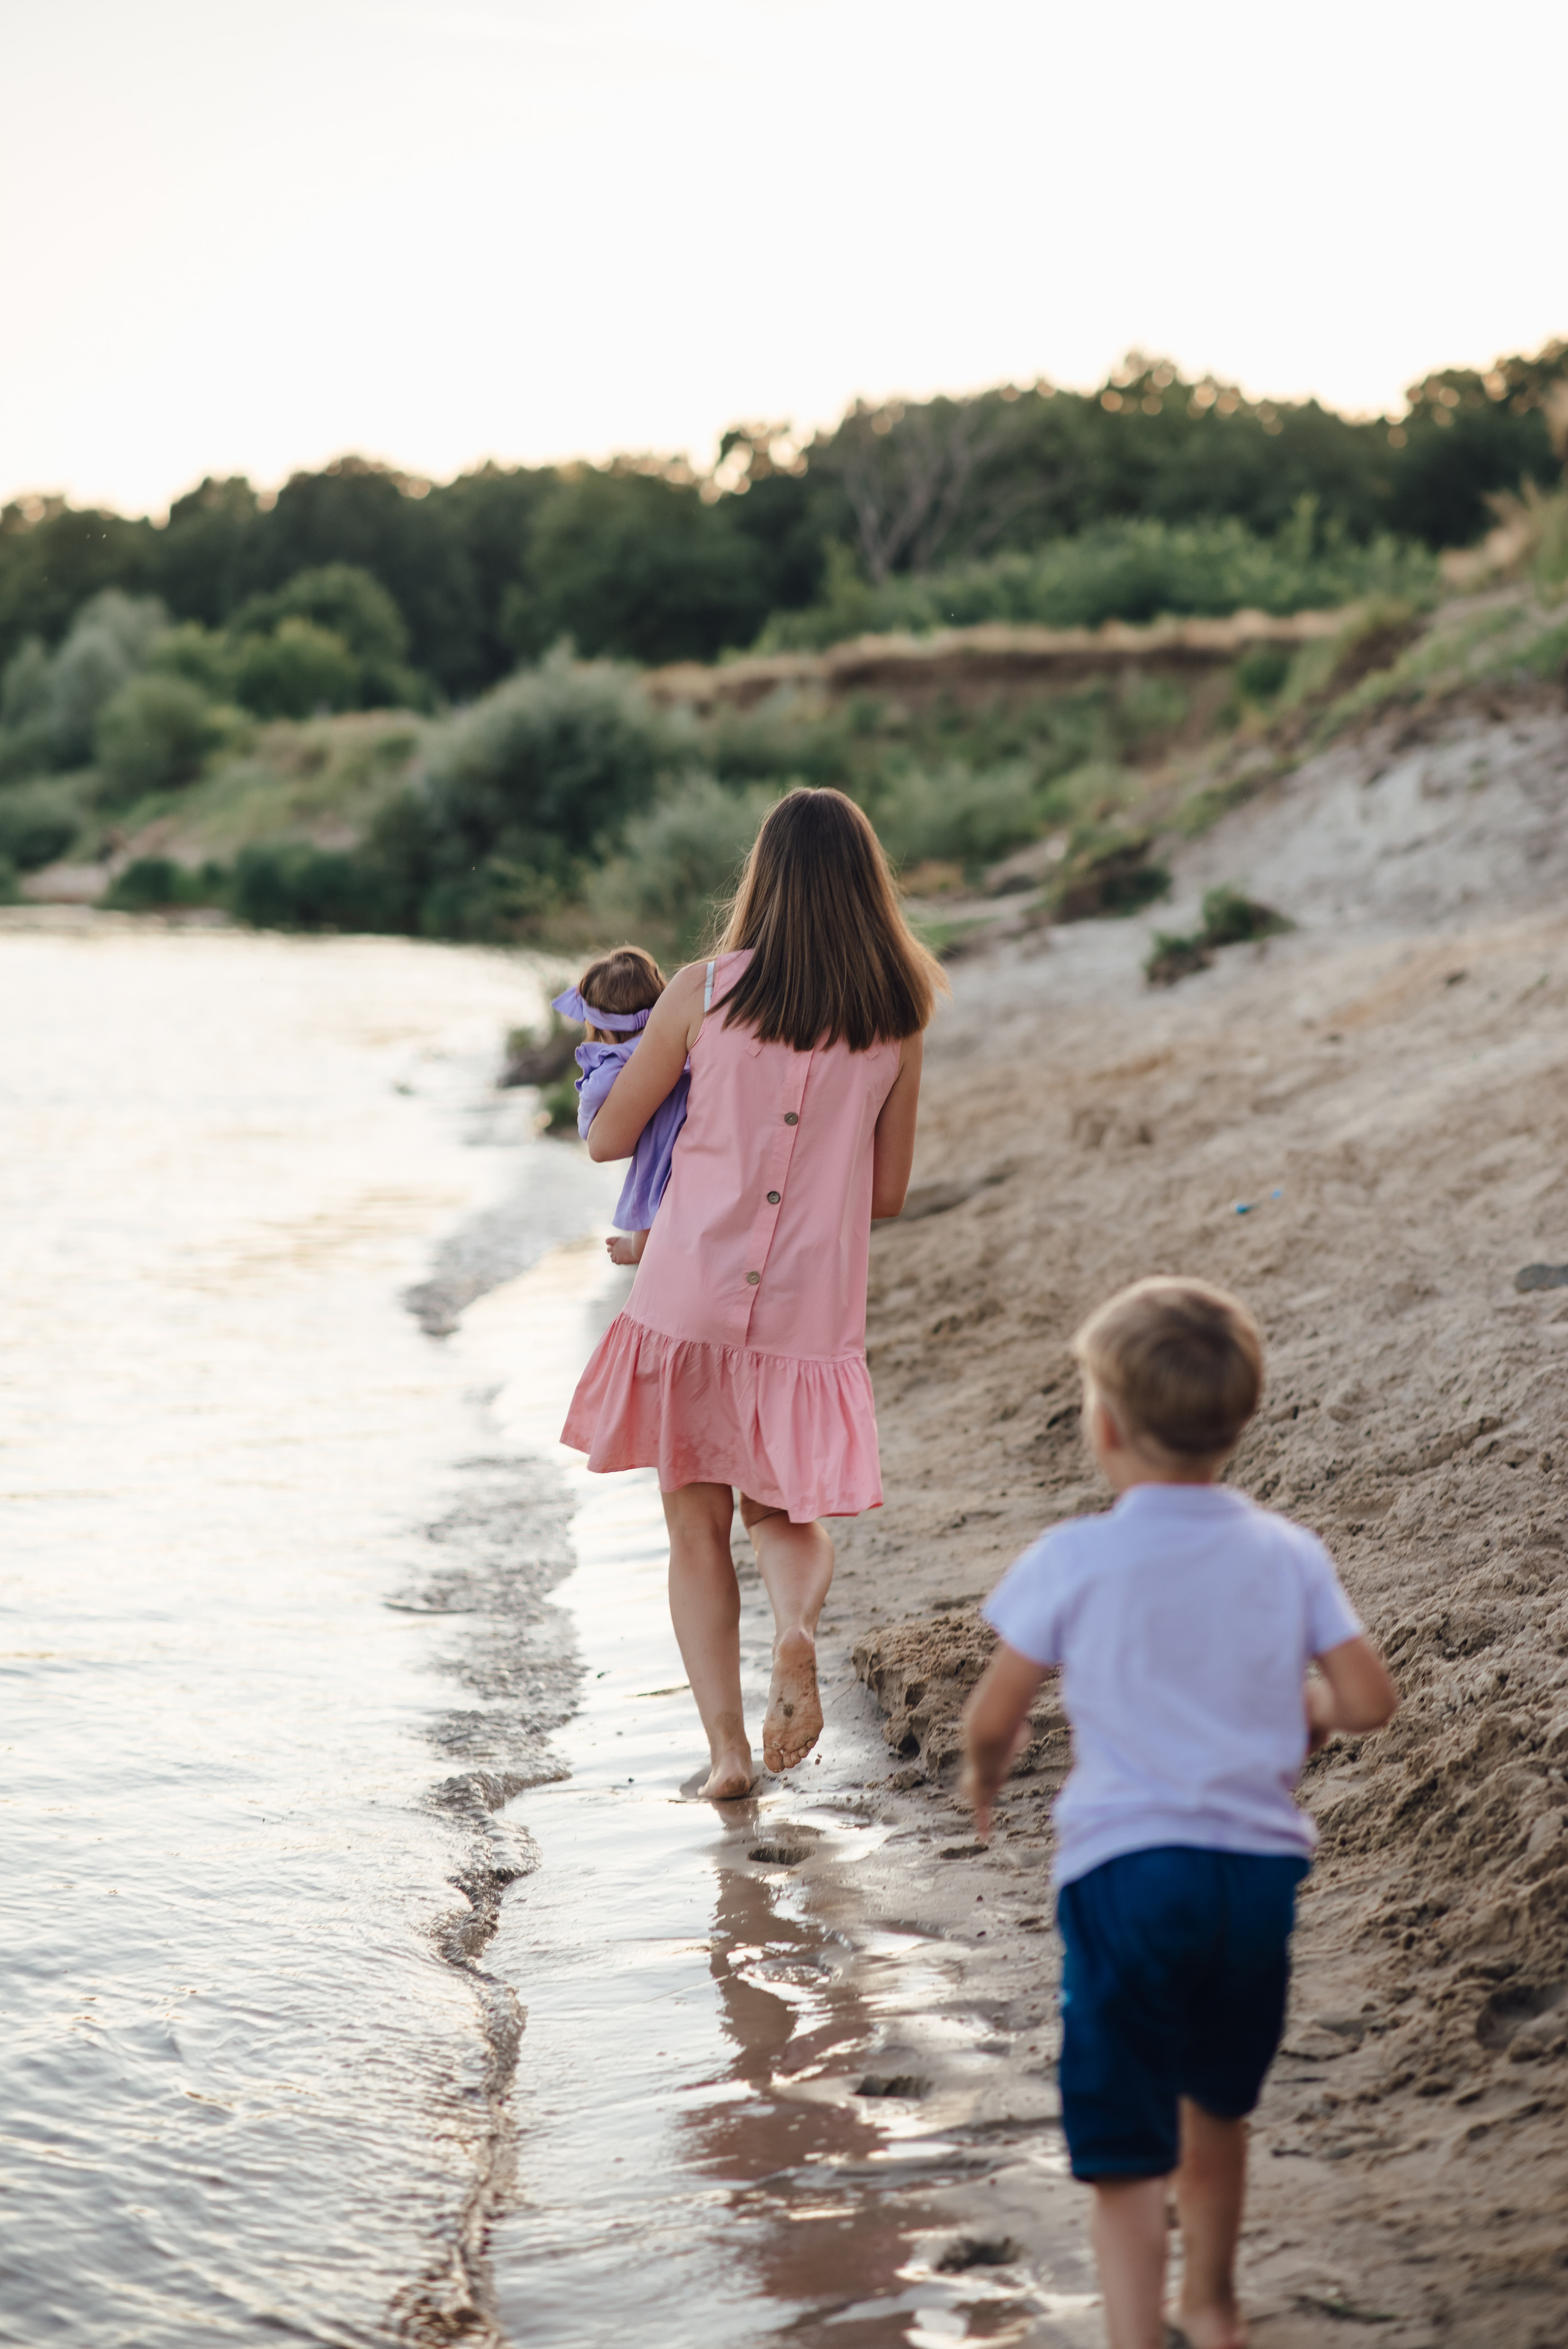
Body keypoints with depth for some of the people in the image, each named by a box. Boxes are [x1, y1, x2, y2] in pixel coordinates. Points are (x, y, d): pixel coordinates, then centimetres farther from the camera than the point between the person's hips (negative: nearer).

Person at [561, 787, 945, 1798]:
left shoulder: (703, 993, -7)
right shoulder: (897, 1021, -1)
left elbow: (607, 1138, 2)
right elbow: (887, 1193, 7)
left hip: (688, 1300, -1)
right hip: (813, 1310, 1)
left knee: (699, 1530, 12)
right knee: (789, 1514, 20)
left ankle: (727, 1746, 4)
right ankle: (798, 1633, -10)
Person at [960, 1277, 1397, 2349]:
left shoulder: (1071, 1561, -8)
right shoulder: (1287, 1552, 1)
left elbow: (994, 1720, -4)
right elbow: (1369, 1699, 0)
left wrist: (986, 1772, 19)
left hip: (1124, 1869, -4)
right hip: (1260, 1862, 4)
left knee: (1125, 2152, 3)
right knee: (1217, 2104, 27)